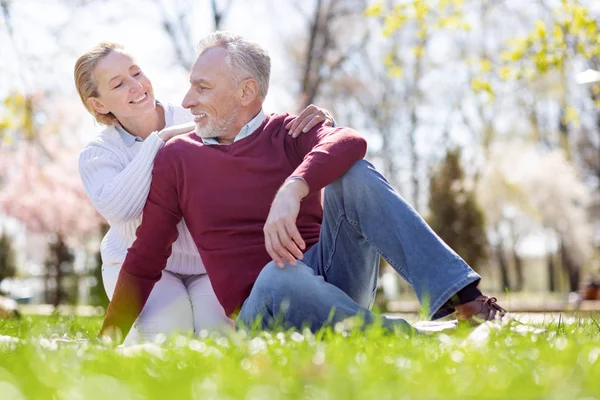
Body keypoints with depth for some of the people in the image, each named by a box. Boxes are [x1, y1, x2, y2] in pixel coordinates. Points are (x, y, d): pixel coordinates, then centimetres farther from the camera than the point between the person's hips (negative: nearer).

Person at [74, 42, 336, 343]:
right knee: (165, 330, -28)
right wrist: (160, 140, -24)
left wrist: (318, 124, -31)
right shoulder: (97, 154, -4)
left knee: (217, 329, -26)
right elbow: (119, 208, -25)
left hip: (212, 264, 0)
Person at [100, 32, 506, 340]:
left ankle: (461, 299, -32)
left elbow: (350, 142, -21)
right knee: (279, 276, -37)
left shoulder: (287, 134, 4)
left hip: (332, 274, 1)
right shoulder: (176, 159, 9)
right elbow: (143, 263, 10)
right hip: (263, 308, -1)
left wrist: (291, 191, -38)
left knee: (353, 174, -22)